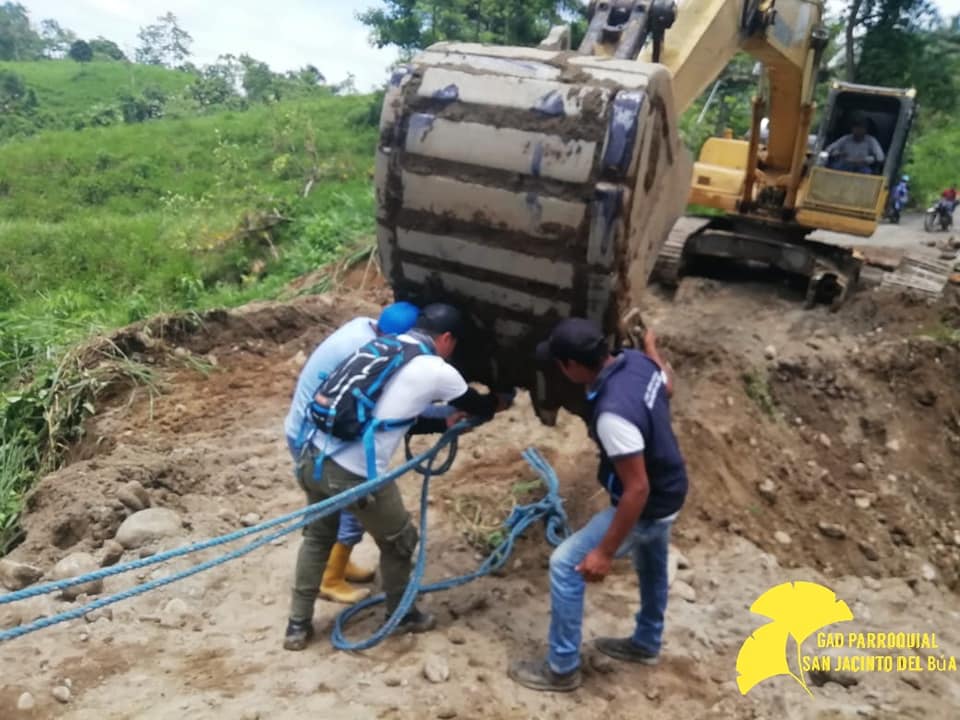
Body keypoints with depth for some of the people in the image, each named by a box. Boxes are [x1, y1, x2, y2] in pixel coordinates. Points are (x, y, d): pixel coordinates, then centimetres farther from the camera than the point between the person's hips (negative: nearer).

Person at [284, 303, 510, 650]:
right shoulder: (437, 372, -2)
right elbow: (477, 406, 17)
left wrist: (444, 423, 33)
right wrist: (501, 401, 39)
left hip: (314, 458, 7)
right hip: (356, 476, -7)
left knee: (317, 537, 29)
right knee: (399, 543, 20)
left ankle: (298, 625, 38)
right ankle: (401, 616, 40)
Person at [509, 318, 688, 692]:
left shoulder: (613, 413, -38)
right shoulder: (636, 361, -12)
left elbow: (637, 488, -32)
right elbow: (667, 388, 12)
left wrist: (605, 552, -25)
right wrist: (652, 348, 31)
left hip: (646, 506, -9)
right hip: (669, 491, 9)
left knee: (565, 565, -1)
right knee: (651, 564, 29)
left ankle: (561, 668, 13)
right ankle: (646, 643, 54)